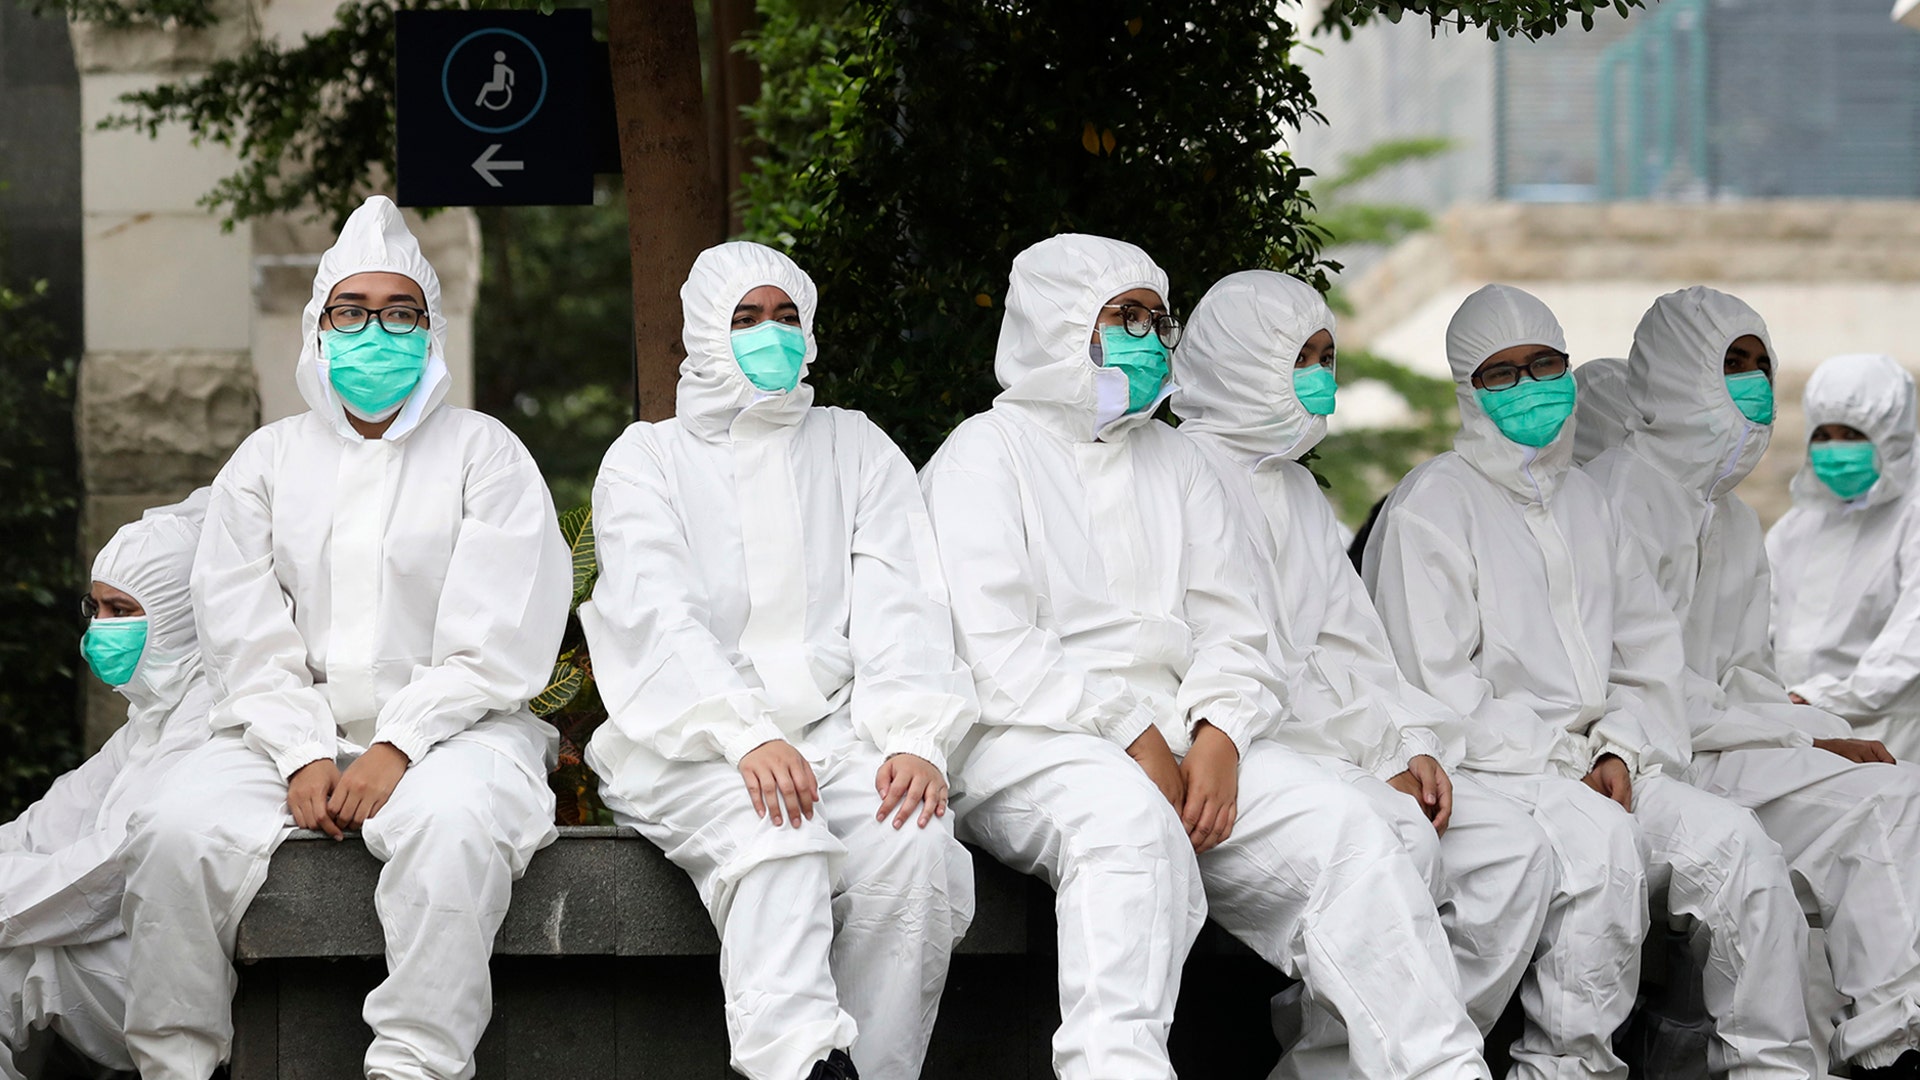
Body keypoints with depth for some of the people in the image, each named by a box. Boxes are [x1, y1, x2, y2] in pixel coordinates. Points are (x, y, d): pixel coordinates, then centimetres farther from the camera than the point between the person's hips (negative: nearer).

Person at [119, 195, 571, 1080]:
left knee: (452, 825, -37)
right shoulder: (268, 460, 17)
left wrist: (398, 749, -15)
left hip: (447, 731, -2)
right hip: (292, 732, 3)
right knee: (176, 833, -26)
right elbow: (243, 640, 7)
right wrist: (304, 757, -10)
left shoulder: (483, 453, 8)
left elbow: (497, 642, -2)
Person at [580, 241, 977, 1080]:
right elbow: (658, 616, -4)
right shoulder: (648, 458, 13)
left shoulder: (854, 448, 20)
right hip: (692, 747, -2)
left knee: (913, 840, -31)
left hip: (838, 725, 2)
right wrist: (748, 737, -22)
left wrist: (915, 738, -13)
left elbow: (901, 607, 7)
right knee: (774, 835, -36)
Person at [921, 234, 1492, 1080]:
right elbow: (993, 653, -9)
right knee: (1129, 817, -39)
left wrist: (1217, 736, -8)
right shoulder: (987, 454, 4)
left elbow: (1232, 630, 14)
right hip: (1022, 738, -6)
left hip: (1173, 735, 6)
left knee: (1342, 825, -18)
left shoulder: (1173, 462, 24)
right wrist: (1135, 739, -15)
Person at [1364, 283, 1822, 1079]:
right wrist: (1557, 765, -13)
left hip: (1586, 760, 6)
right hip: (1485, 769, -6)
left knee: (1737, 842, -16)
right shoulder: (1433, 504, -1)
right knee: (1602, 837, -34)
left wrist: (1620, 752, 0)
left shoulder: (1582, 499, 21)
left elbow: (1648, 653, 19)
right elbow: (1434, 685, -9)